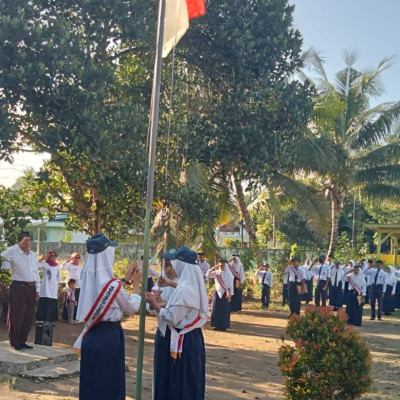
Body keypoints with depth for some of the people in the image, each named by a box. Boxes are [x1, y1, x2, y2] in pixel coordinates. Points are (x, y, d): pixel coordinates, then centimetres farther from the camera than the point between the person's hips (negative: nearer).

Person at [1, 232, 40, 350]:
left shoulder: (33, 255, 14)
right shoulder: (14, 253, -4)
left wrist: (37, 289, 14)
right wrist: (19, 245, -19)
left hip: (31, 288, 6)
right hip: (18, 287, -6)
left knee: (29, 316, 9)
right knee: (17, 316, -1)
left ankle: (22, 341, 20)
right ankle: (15, 342, 9)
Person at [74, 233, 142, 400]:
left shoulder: (88, 278, 1)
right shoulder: (110, 283, -21)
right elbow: (133, 307, -5)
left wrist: (126, 279, 20)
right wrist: (136, 283, 7)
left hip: (91, 335, 7)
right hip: (108, 337, -7)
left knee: (91, 382, 16)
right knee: (108, 382, 6)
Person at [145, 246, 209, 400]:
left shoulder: (183, 290, -23)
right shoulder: (193, 285, 5)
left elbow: (172, 318, -22)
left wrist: (155, 304, -11)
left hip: (181, 341, -9)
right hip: (193, 337, 9)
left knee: (178, 382, 3)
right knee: (188, 382, 18)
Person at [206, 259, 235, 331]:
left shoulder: (228, 274, -7)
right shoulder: (216, 273, 5)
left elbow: (231, 284, -7)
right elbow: (208, 275, 0)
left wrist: (230, 294, -12)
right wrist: (213, 268, -4)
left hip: (225, 293, -4)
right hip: (217, 292, 4)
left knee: (224, 310, 0)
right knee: (216, 309, 6)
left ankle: (224, 326, 6)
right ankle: (217, 325, 14)